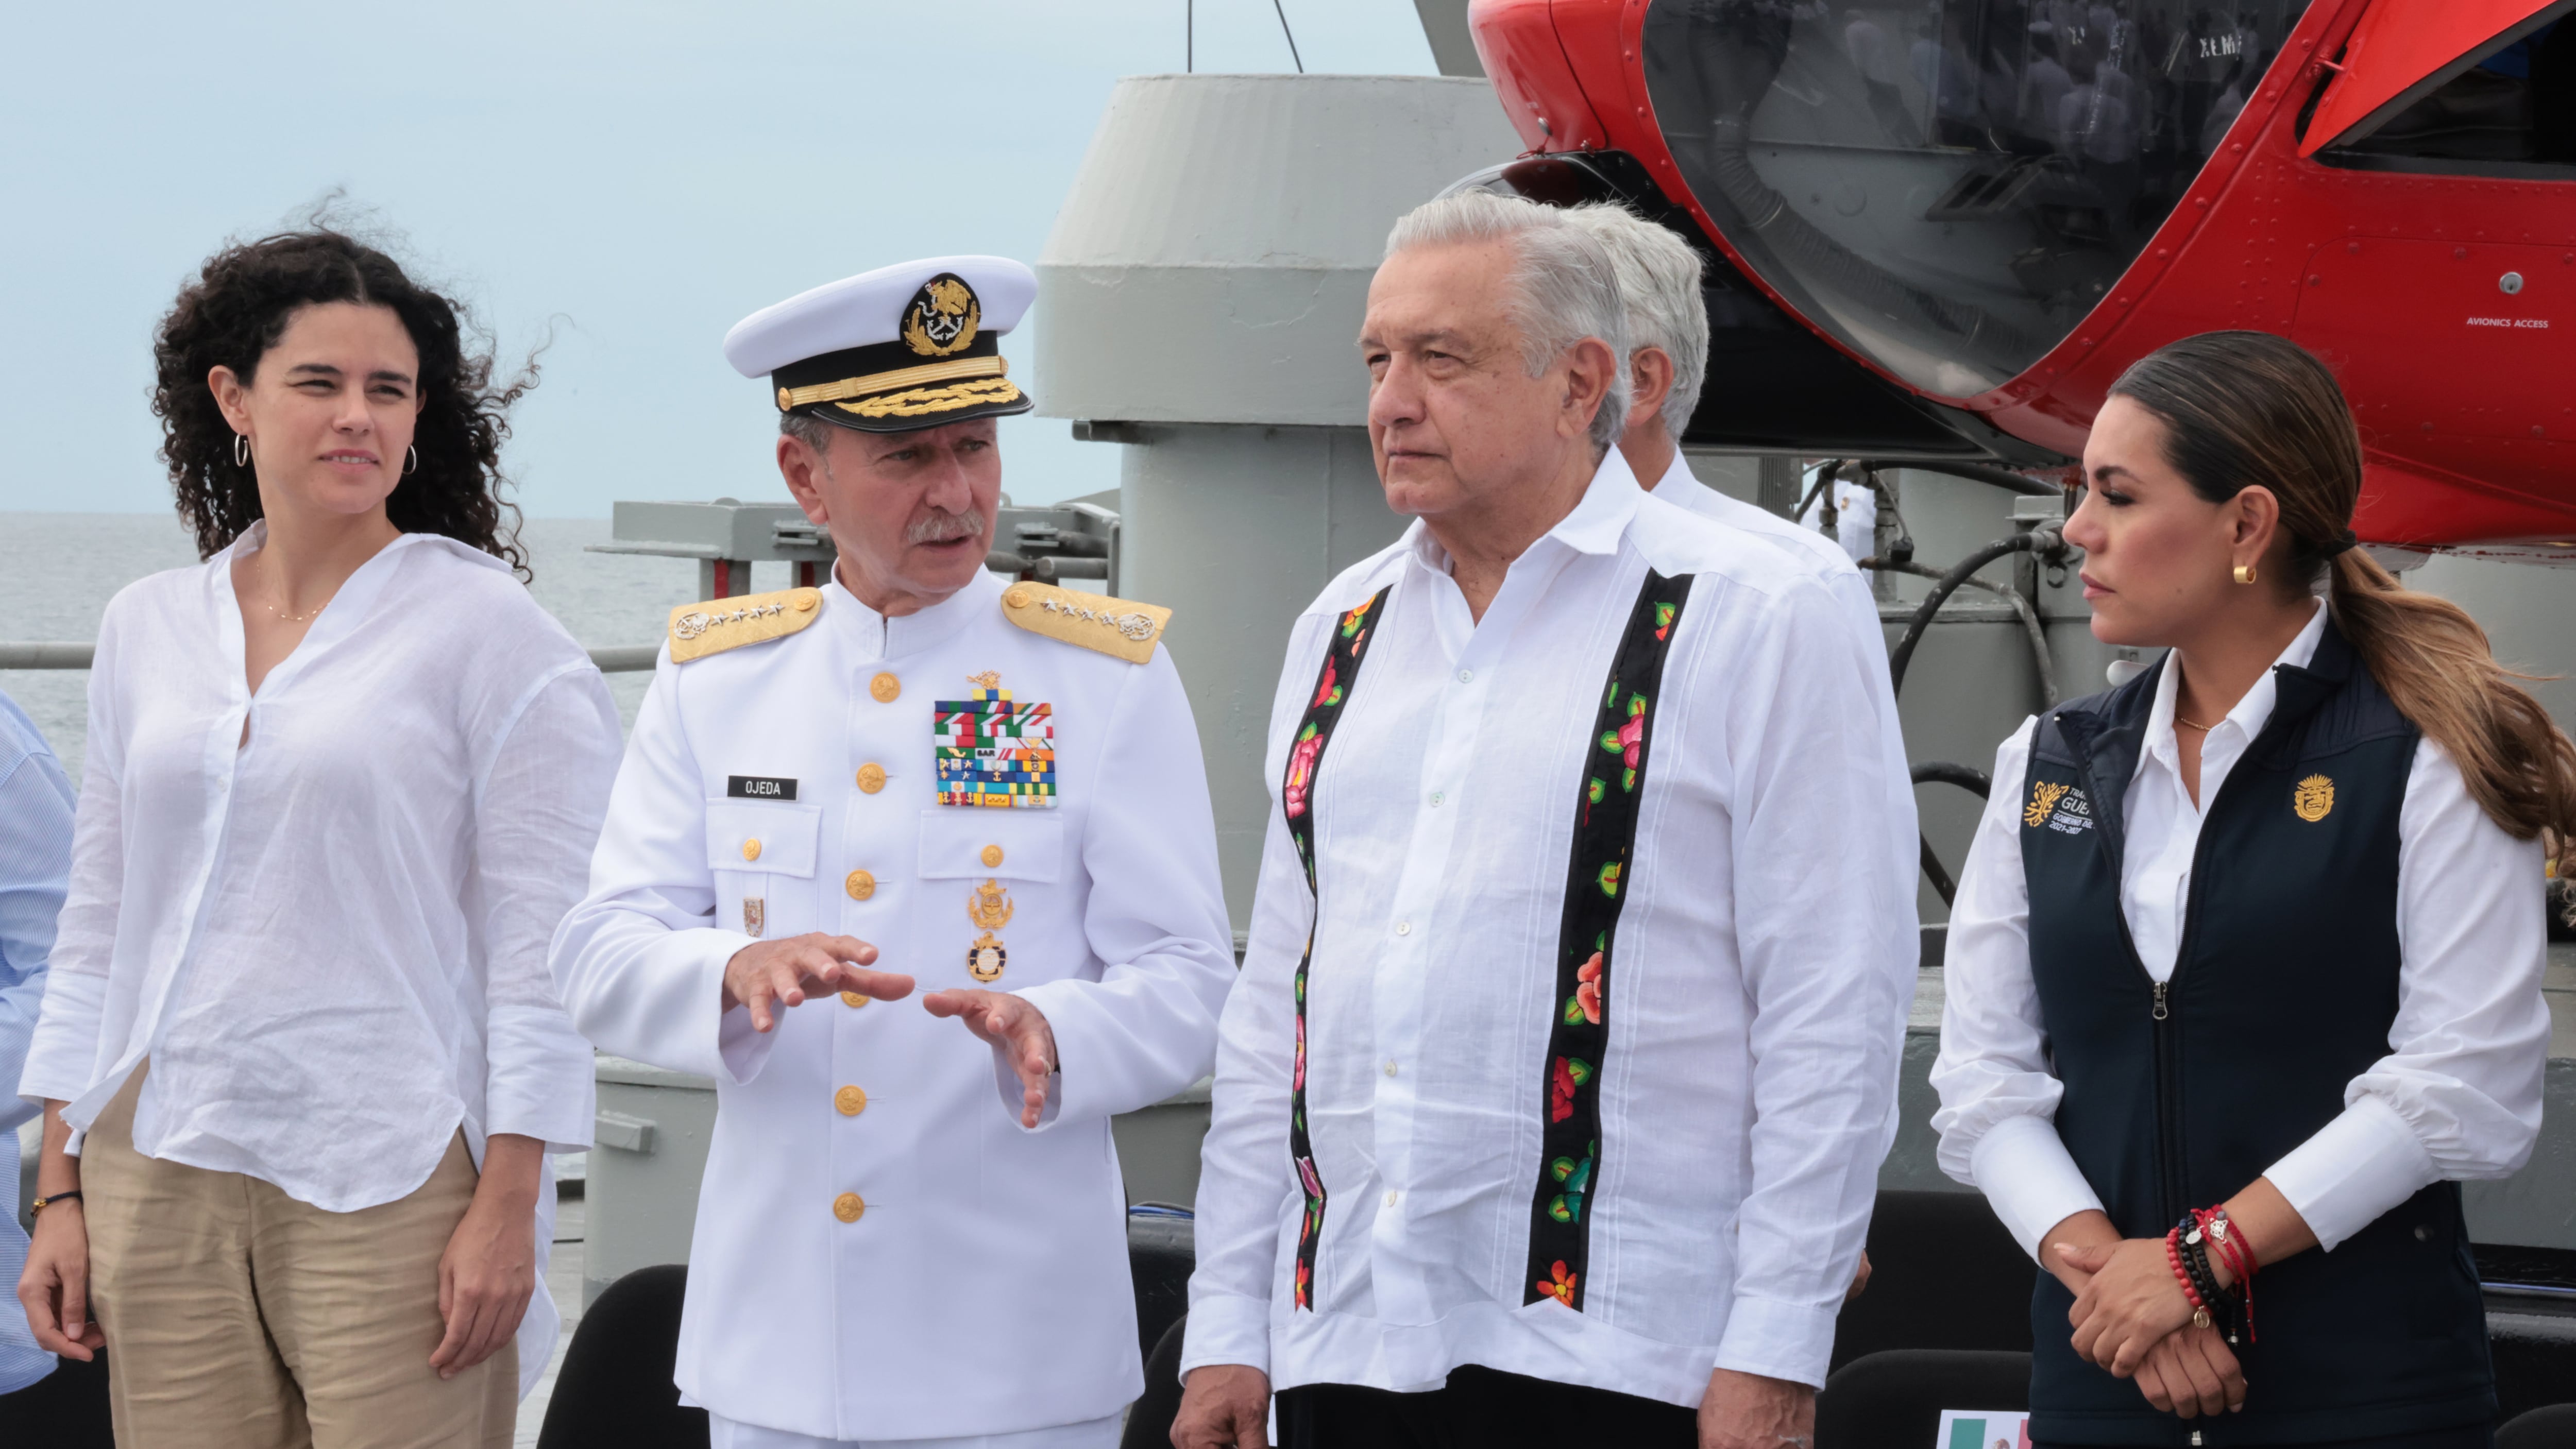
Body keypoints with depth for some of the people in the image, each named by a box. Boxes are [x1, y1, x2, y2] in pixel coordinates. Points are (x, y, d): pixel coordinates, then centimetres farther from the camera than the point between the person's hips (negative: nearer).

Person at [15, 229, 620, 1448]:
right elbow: (96, 930, 17)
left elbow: (539, 943, -5)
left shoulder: (487, 630, -1)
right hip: (160, 1183, 4)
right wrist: (61, 1194, 12)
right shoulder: (146, 629, 13)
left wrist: (506, 1208, -11)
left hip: (391, 1193, -4)